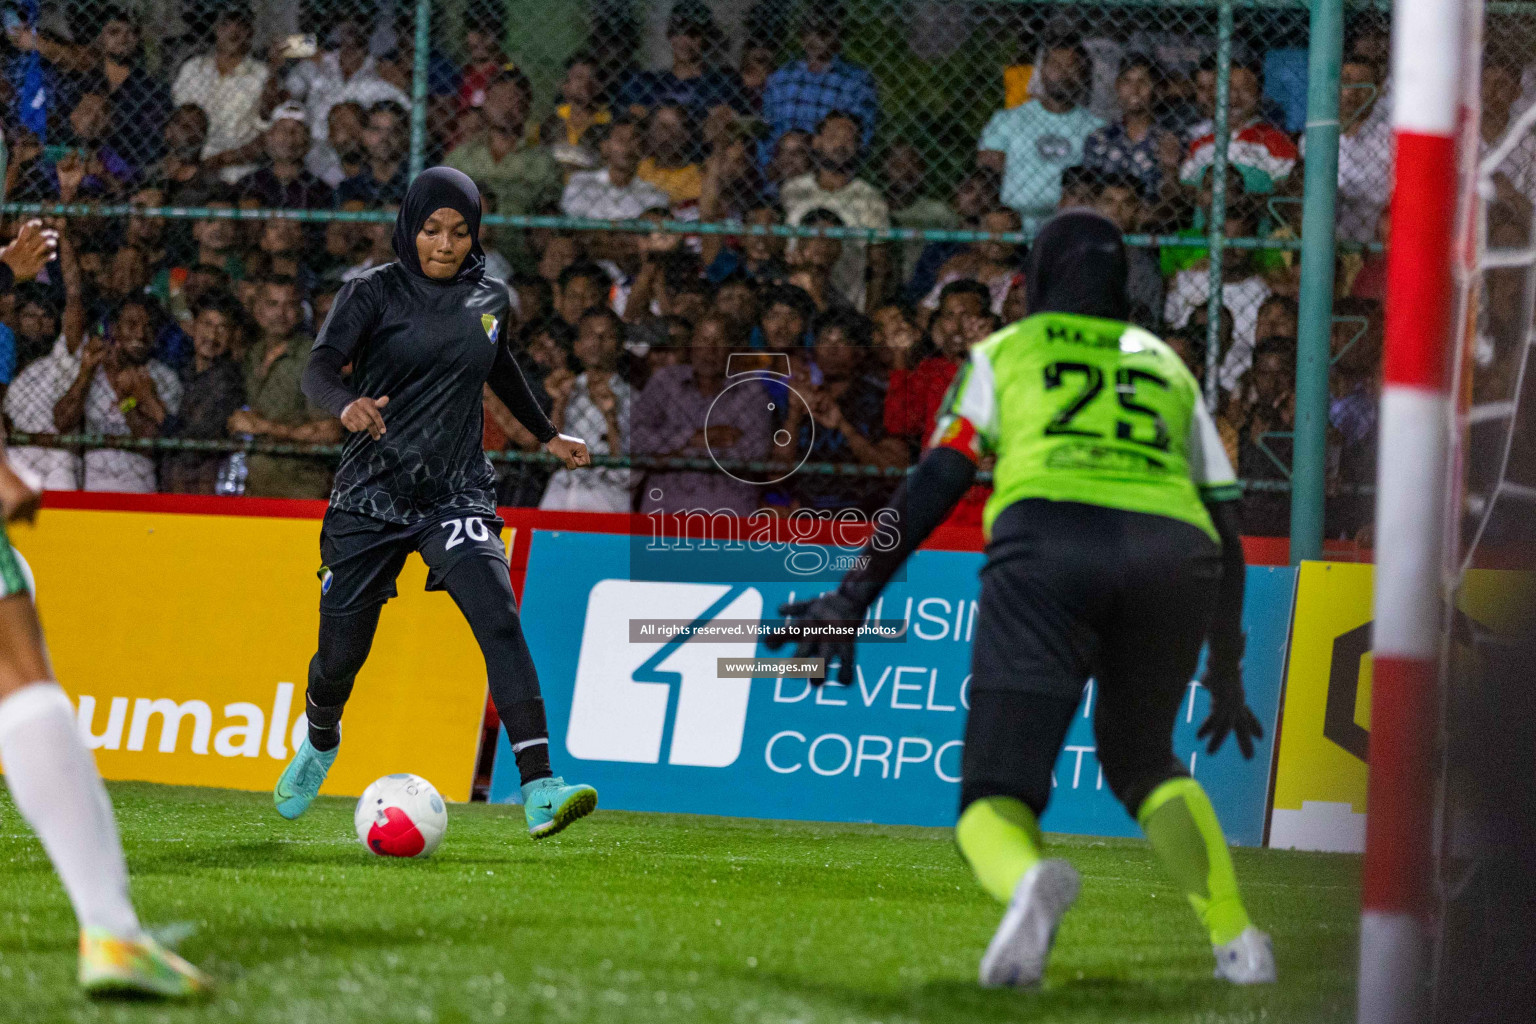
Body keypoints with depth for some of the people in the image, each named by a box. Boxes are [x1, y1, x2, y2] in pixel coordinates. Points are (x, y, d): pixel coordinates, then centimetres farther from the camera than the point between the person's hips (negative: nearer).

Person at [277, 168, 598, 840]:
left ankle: (539, 793, -31)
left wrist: (547, 435, 36)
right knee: (341, 653, 6)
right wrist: (347, 403, -41)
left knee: (499, 620, -22)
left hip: (457, 491, 1)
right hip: (371, 495, -1)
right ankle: (319, 744, 44)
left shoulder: (490, 299, 7)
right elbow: (319, 368, -19)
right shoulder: (376, 292, -5)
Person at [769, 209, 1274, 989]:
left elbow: (934, 486, 14)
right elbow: (1226, 530, 32)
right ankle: (1236, 939, 12)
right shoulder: (1167, 367, 35)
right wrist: (1226, 674, 39)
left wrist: (856, 596, 12)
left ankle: (1026, 877, -40)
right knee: (1143, 763, 29)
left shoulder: (1004, 353, 27)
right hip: (1176, 551, 3)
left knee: (995, 798, -5)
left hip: (1048, 529, -3)